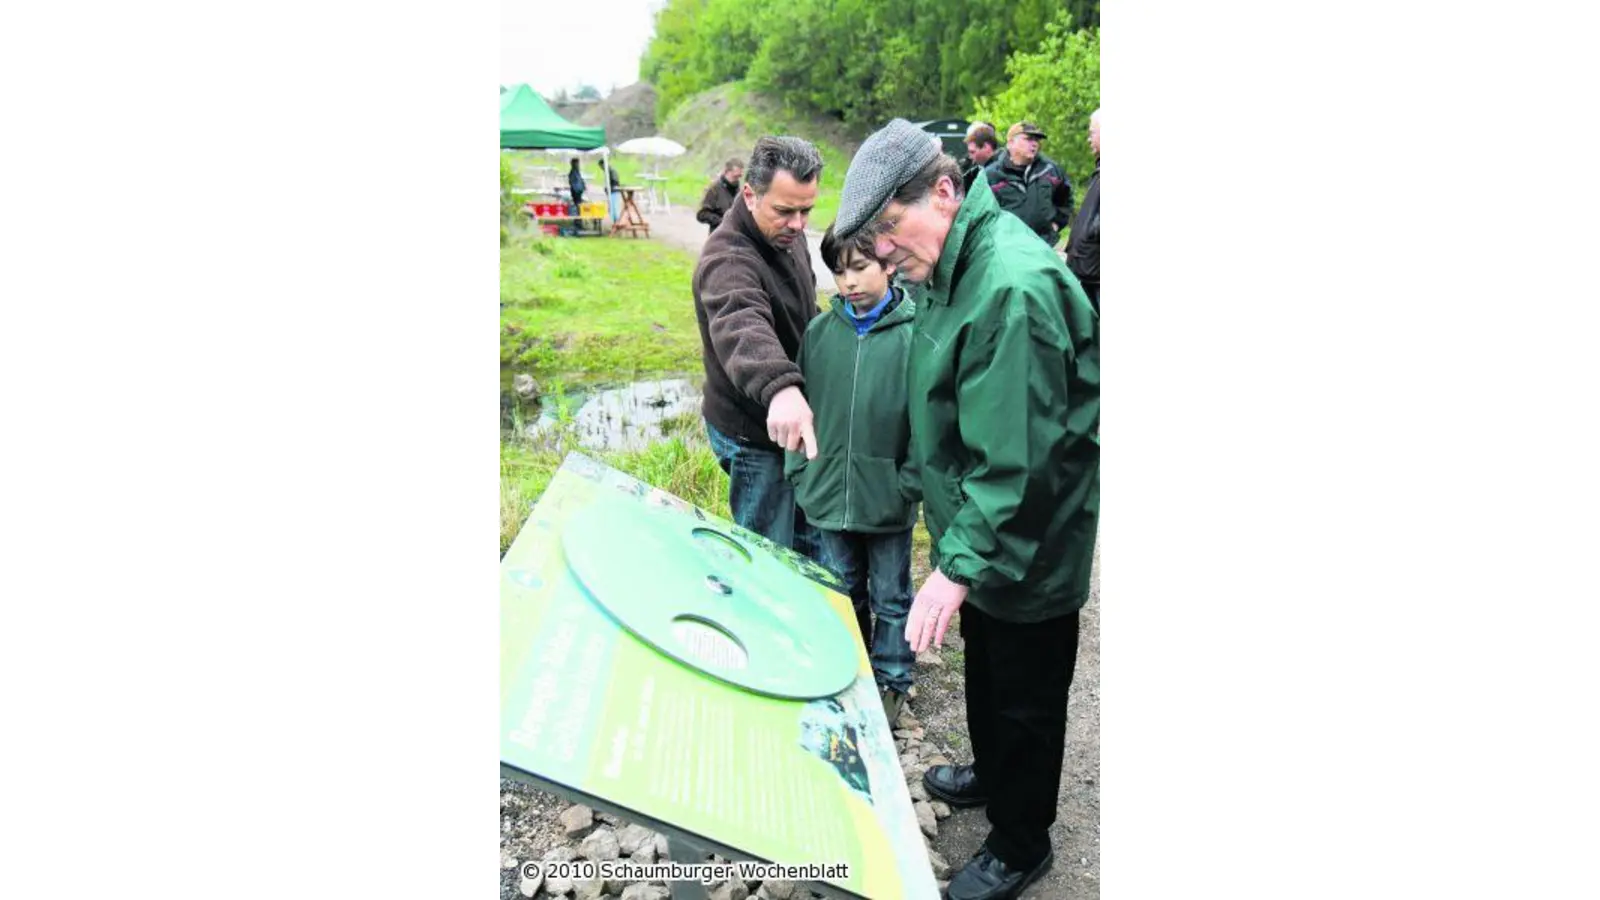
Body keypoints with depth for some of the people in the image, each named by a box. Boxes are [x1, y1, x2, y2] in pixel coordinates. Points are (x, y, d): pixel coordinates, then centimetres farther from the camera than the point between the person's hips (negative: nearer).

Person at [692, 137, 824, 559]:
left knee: (811, 536, 23)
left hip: (792, 417, 9)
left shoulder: (787, 235, 2)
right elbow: (741, 324, -50)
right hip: (754, 433, -9)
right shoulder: (727, 258, -28)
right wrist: (780, 387, -68)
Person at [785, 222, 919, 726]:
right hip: (828, 491, 4)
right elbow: (801, 405, 6)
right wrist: (799, 470, 4)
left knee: (891, 598, 14)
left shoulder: (912, 335, -13)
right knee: (842, 593, 21)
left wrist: (912, 481, -12)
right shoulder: (819, 332, -2)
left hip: (887, 499, -3)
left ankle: (891, 681, 33)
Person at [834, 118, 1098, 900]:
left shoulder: (1014, 287, -31)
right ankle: (991, 774, 52)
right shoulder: (951, 266, 2)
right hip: (978, 529, 9)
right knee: (984, 671, 28)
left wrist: (958, 567, -30)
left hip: (1028, 554, -9)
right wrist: (926, 486, 19)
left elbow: (1015, 459, -32)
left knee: (1026, 701, 11)